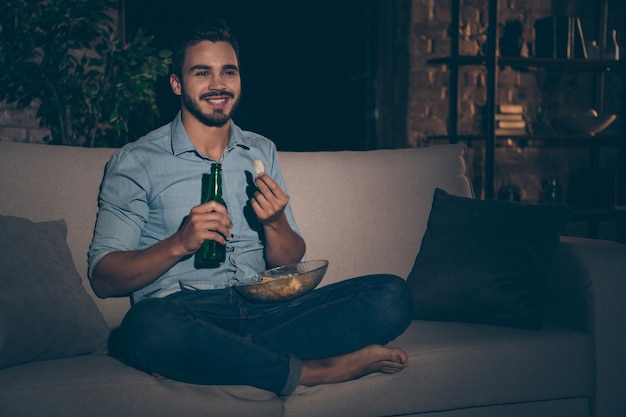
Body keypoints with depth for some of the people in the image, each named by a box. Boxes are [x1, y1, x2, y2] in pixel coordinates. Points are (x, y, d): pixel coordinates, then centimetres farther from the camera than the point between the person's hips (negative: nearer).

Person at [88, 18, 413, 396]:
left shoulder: (262, 152, 18)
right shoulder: (136, 161, 4)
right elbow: (103, 278, -3)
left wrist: (275, 223, -6)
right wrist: (180, 243, -19)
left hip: (263, 309, 4)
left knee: (392, 296, -17)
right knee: (149, 325, -41)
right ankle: (316, 371, -24)